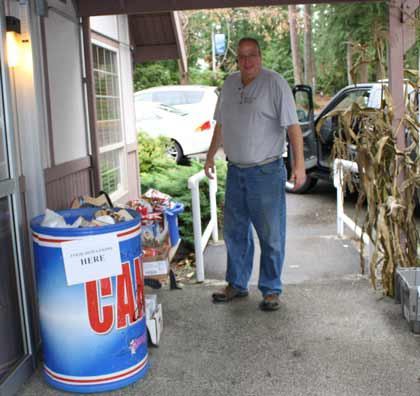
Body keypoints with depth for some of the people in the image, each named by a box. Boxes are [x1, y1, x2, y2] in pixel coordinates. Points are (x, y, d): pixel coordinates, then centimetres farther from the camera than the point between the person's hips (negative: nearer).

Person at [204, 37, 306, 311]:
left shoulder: (274, 83, -10)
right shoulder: (230, 84, 9)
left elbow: (293, 126, -14)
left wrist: (299, 165, -21)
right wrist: (211, 156, 21)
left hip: (266, 172, -6)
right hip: (235, 171, 6)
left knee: (271, 236, 2)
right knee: (235, 232, 14)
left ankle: (271, 290, 16)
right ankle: (237, 284, 29)